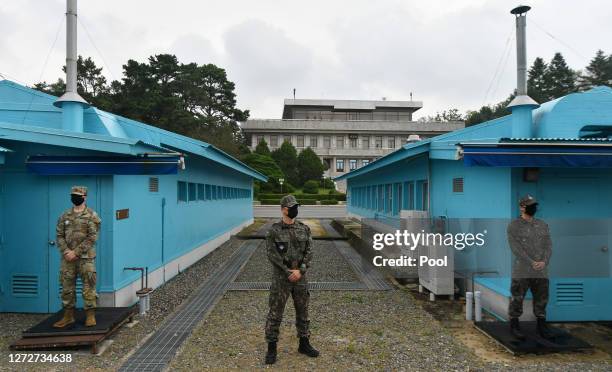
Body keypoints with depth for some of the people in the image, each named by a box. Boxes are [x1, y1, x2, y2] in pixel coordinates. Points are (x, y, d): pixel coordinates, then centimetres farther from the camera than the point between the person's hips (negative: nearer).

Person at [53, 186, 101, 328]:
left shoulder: (91, 216, -4)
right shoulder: (65, 216, 10)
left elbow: (92, 237, -11)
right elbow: (59, 235, 7)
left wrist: (76, 252, -15)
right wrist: (66, 251, -9)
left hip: (86, 257, -4)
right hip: (67, 257, 4)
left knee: (88, 287, 0)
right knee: (67, 287, 9)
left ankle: (90, 316, 8)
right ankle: (68, 316, 20)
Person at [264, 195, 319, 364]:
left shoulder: (304, 229, 2)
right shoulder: (274, 231, -8)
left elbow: (309, 252, -1)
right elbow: (272, 254, -12)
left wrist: (300, 271, -13)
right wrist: (288, 272, -15)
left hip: (300, 276, 4)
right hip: (281, 277, -4)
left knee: (303, 311, 13)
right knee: (275, 313, 2)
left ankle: (304, 344, 28)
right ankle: (271, 347, 14)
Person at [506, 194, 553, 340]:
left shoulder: (542, 225, 12)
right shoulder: (514, 226, -3)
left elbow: (548, 245, 6)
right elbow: (515, 248, -11)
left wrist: (544, 261, -11)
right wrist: (531, 263, -17)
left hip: (541, 271, 4)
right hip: (521, 271, -4)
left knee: (541, 299, 11)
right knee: (517, 299, 1)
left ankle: (542, 326, 23)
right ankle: (514, 326, 12)